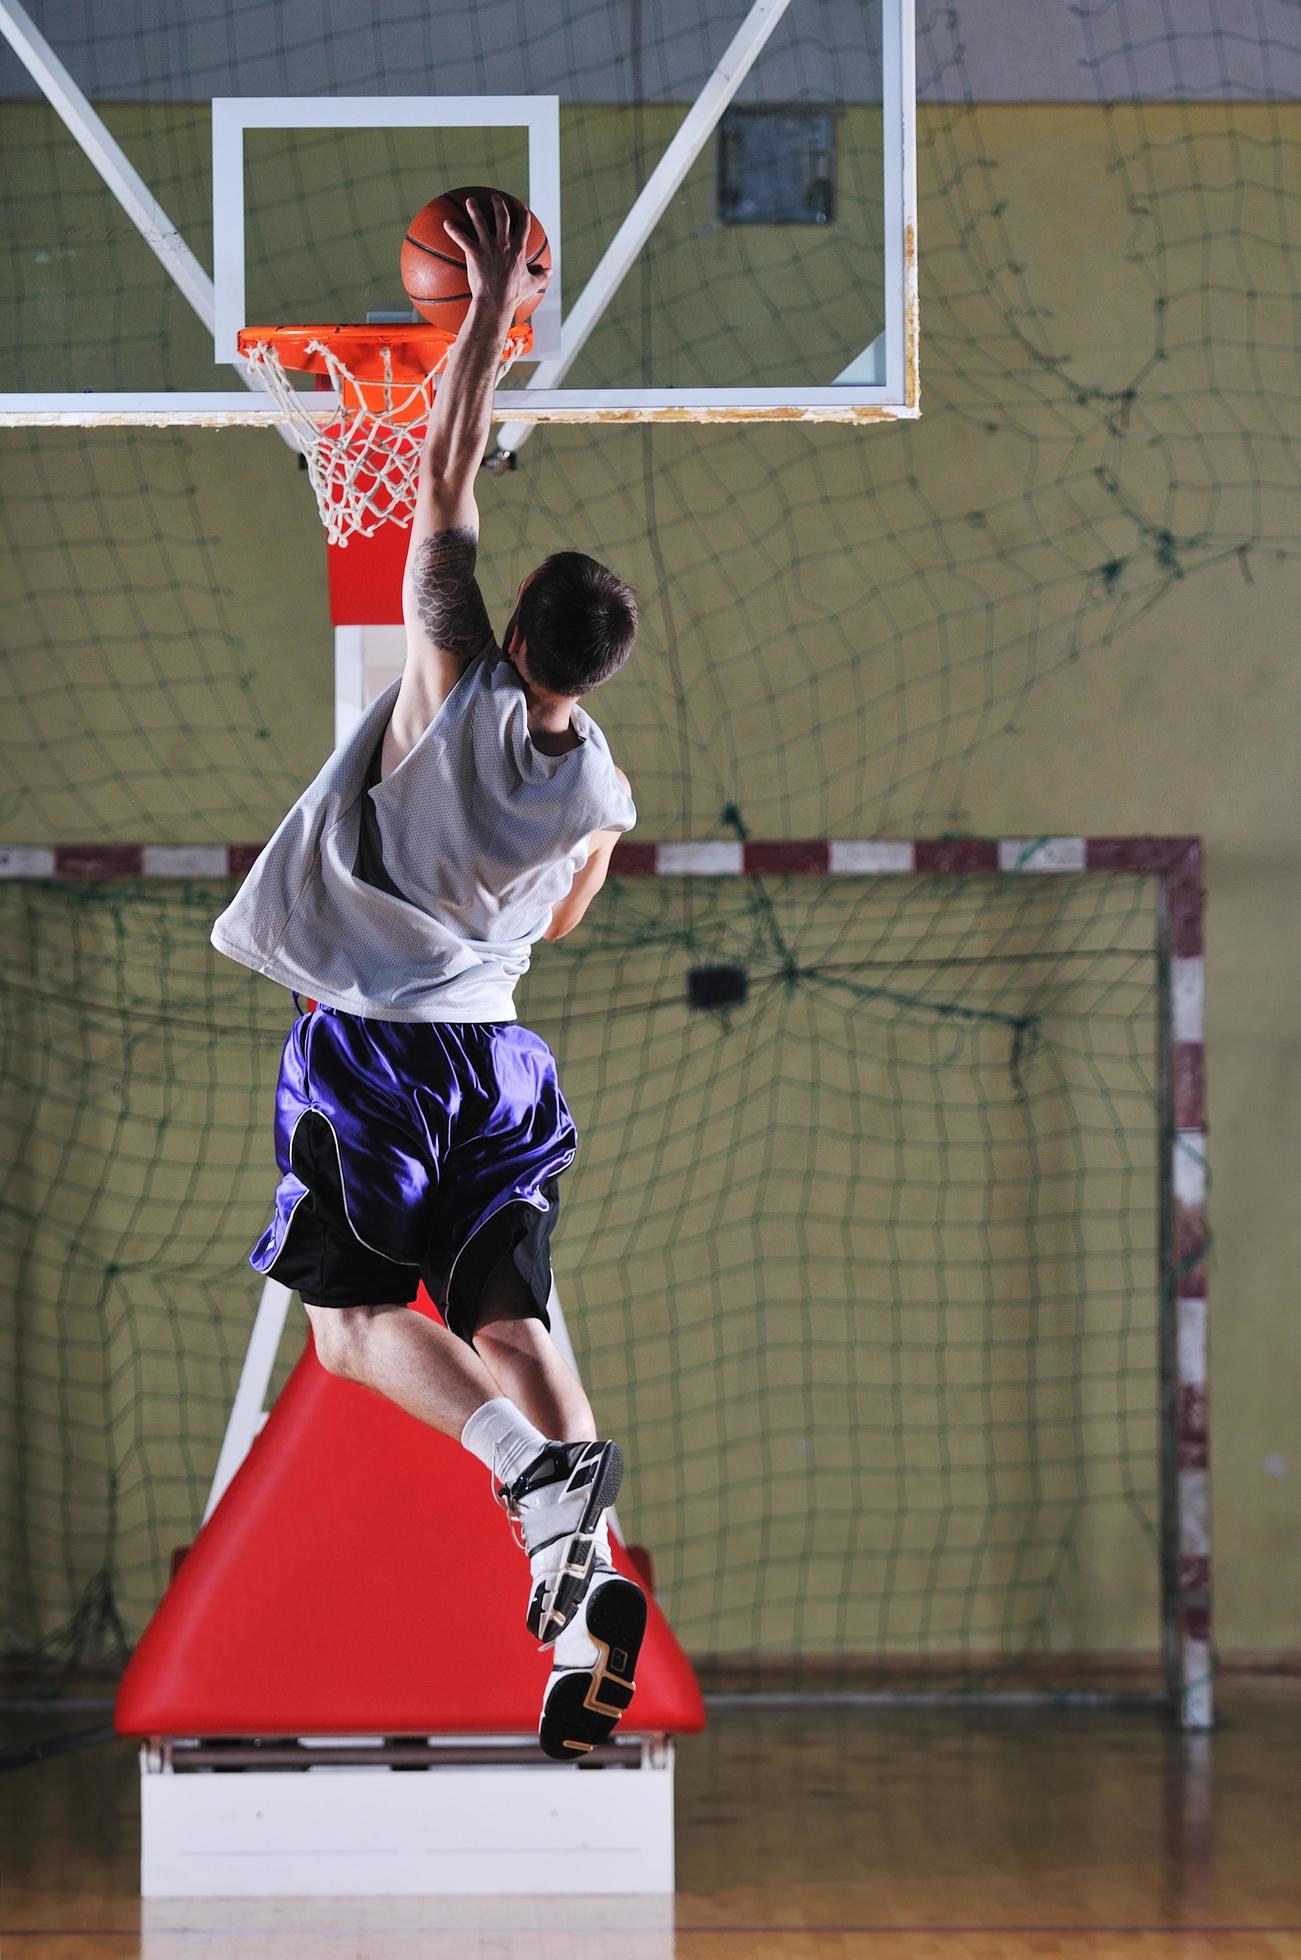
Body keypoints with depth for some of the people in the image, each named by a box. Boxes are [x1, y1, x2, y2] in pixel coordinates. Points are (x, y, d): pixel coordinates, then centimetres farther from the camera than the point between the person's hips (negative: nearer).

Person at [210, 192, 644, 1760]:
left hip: (362, 1040, -4)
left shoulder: (453, 687, -15)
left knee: (354, 1321, 5)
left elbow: (443, 477, -8)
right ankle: (584, 1616, -12)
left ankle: (535, 1467, -22)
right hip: (492, 1049, 4)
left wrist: (493, 306, 1)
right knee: (507, 1317, 5)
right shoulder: (603, 794, -2)